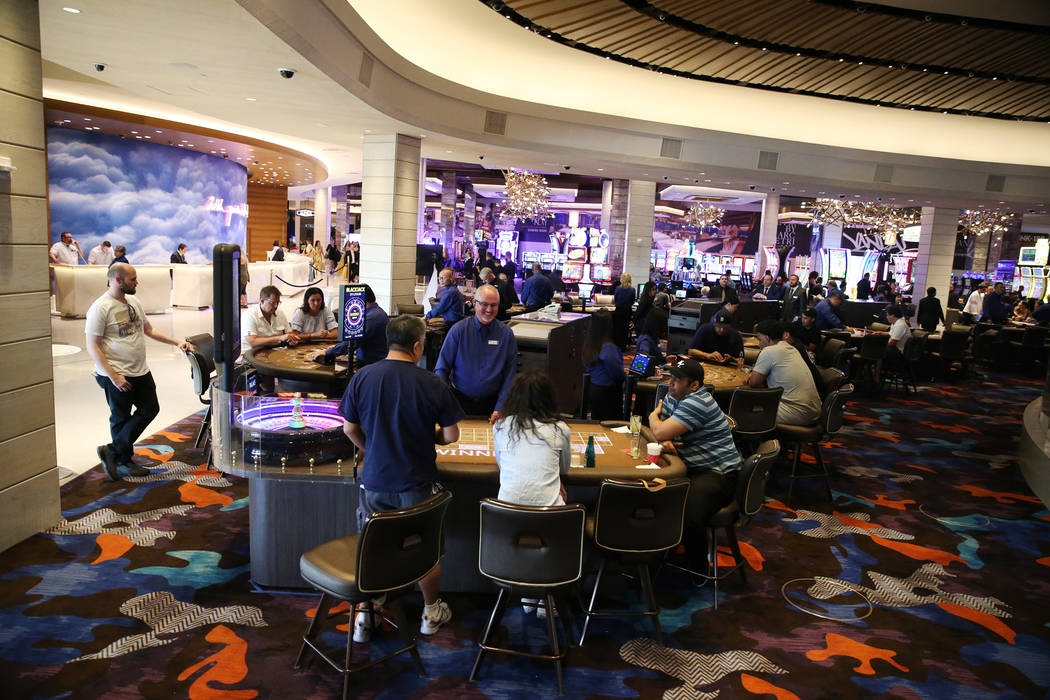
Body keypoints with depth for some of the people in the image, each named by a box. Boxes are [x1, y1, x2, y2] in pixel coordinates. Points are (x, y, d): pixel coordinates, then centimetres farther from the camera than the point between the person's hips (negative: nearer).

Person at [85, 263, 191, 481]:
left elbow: (149, 329, 20)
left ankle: (113, 451, 19)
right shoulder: (100, 308, -14)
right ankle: (124, 462, 20)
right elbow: (93, 347, -16)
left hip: (141, 372, 8)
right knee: (121, 419, 5)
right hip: (117, 376, -8)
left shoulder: (134, 302, 9)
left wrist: (176, 343, 9)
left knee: (150, 409, 11)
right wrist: (113, 376, -20)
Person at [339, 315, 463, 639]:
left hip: (374, 481, 2)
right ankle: (431, 613, 34)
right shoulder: (433, 384, -15)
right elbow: (451, 435, -7)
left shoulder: (361, 378, -7)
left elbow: (350, 429, 2)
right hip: (418, 484, -2)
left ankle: (364, 616, 28)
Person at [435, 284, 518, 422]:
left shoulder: (506, 333, 3)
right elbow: (442, 369, 3)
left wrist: (499, 409, -5)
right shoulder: (458, 330, 0)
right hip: (459, 399, -1)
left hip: (491, 402, 1)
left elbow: (509, 375, 4)